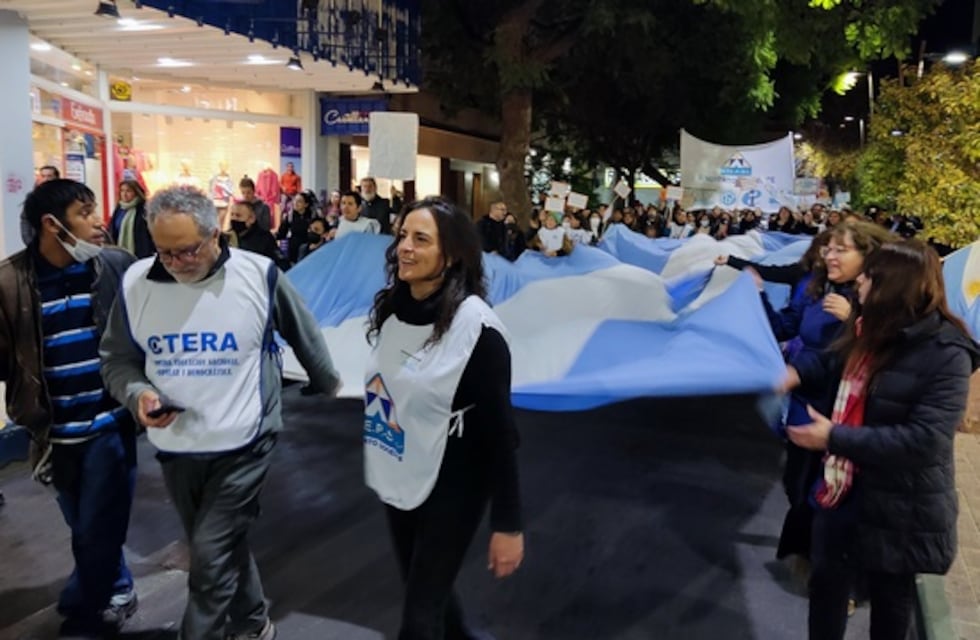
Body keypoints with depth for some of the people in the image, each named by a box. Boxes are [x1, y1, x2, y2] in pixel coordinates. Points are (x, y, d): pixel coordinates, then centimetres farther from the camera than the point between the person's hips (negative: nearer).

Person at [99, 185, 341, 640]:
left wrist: (328, 385, 17)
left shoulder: (259, 275, -13)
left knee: (211, 555, -6)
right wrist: (138, 393, -15)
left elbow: (305, 337, 3)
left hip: (242, 445, -4)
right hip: (174, 448, 4)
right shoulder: (136, 282, -6)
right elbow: (116, 358, 6)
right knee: (221, 549, 20)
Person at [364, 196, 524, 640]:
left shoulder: (475, 327, -22)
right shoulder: (391, 308, -1)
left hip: (450, 487, -7)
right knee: (424, 593, 23)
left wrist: (507, 524, -16)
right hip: (398, 480, 7)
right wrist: (377, 465, 18)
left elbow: (498, 430, -19)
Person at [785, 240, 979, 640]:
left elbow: (924, 440, -29)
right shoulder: (872, 330, 2)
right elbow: (835, 365, 21)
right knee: (827, 580, 20)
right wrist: (797, 372, 0)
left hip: (899, 507, -7)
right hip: (845, 488, 7)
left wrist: (835, 438, -28)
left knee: (889, 595, 16)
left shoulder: (945, 354, -23)